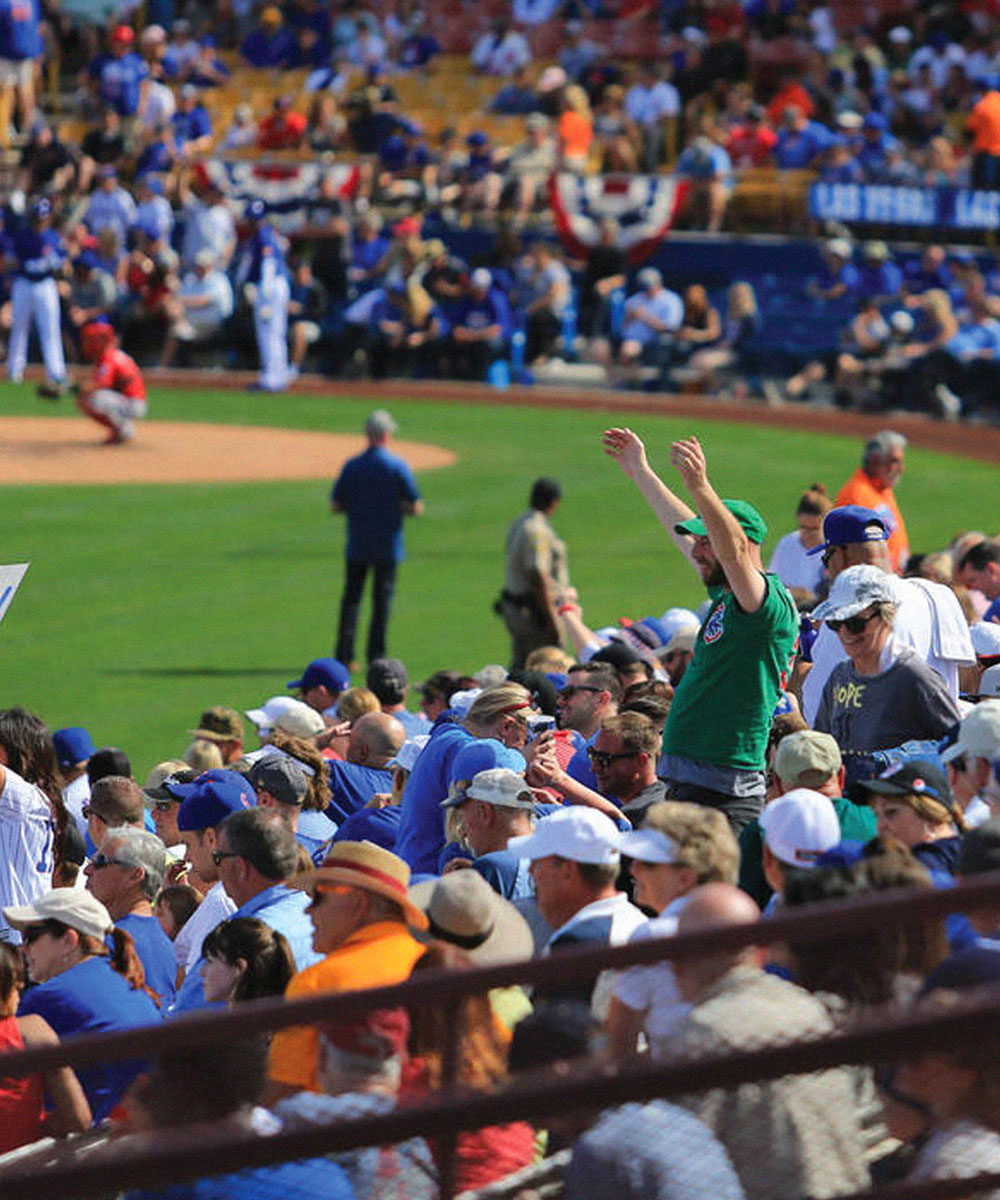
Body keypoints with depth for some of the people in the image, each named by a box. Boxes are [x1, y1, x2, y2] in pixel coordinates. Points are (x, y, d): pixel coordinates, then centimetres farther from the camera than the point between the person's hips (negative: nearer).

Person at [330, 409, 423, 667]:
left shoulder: (351, 466, -2)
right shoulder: (398, 466, -8)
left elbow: (336, 506, 2)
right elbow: (416, 508, -8)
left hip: (357, 546, 2)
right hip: (388, 546, -2)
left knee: (351, 597, 9)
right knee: (382, 598, 5)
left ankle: (344, 655, 2)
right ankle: (376, 657, 3)